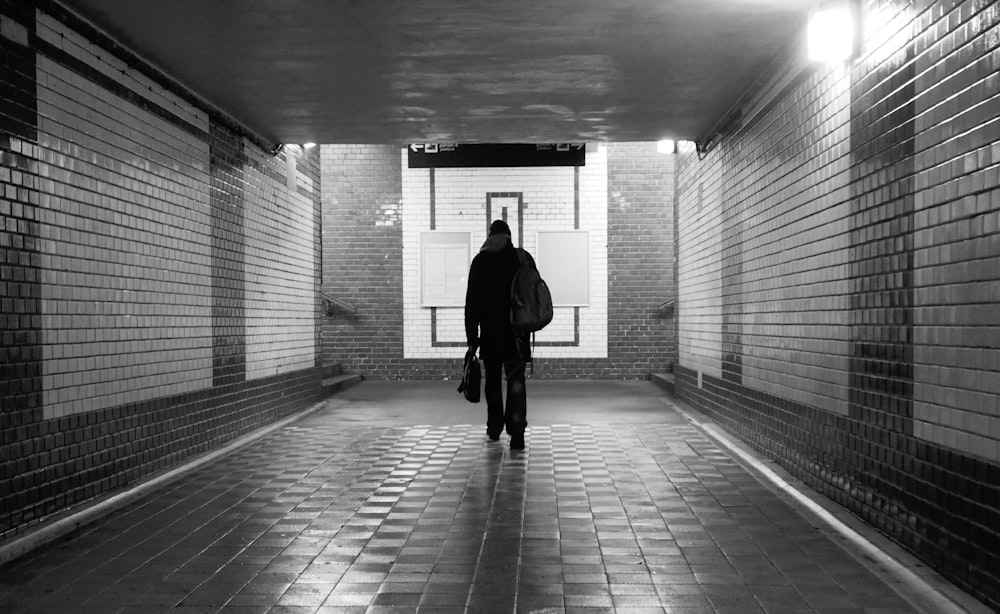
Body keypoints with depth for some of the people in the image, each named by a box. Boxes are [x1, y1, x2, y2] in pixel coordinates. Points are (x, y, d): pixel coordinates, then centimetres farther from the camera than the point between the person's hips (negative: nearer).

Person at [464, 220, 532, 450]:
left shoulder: (480, 261, 0)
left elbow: (472, 301, -2)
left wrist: (472, 337, 0)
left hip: (490, 332, 0)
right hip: (517, 331, 0)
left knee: (493, 379, 15)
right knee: (516, 382, -3)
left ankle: (494, 428, 24)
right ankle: (517, 433, -14)